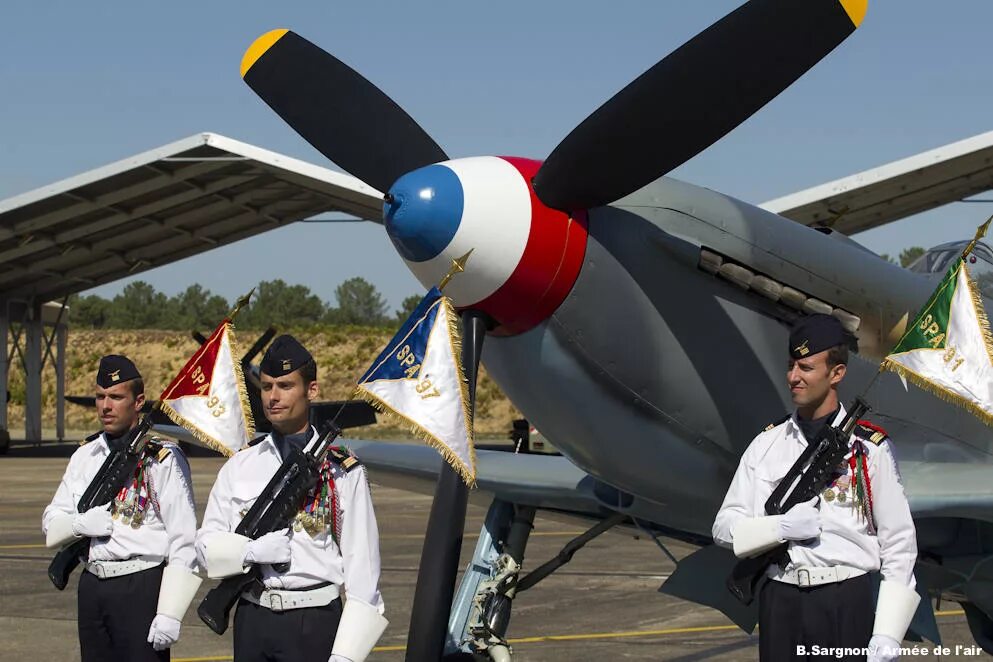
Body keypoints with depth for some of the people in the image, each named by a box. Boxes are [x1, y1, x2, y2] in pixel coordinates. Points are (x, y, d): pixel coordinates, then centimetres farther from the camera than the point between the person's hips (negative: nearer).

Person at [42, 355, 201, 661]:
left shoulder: (163, 459, -7)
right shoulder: (85, 456, 12)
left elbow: (184, 543, -11)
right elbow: (51, 524, 15)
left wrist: (170, 613, -16)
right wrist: (79, 524, -9)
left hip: (143, 587, -6)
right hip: (92, 587, 6)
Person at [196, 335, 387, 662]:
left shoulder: (343, 472, -3)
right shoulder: (240, 466, 8)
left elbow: (362, 565, -4)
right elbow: (207, 544, 8)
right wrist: (250, 550, -14)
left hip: (315, 623, -3)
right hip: (252, 621, 3)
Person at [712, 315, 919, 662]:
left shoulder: (870, 448, -1)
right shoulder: (766, 445, 8)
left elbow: (899, 543, -1)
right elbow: (724, 526, 7)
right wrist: (780, 528, -12)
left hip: (846, 603, -3)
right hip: (779, 603, 3)